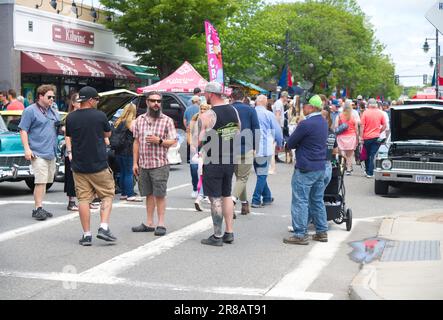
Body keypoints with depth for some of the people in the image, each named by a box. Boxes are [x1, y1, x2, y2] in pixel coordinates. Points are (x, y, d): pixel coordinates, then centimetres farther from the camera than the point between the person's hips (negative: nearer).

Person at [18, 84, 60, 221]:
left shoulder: (54, 112, 18)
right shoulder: (30, 111, -3)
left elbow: (60, 129, 29)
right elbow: (23, 131, -7)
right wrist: (27, 149, -16)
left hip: (51, 153, 7)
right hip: (38, 153, -7)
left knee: (44, 182, 9)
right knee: (40, 181, -12)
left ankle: (39, 209, 14)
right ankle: (38, 208, -9)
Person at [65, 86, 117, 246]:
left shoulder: (71, 117, 0)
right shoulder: (100, 115, -8)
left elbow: (68, 138, 10)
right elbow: (108, 134, 7)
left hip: (78, 165, 3)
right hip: (99, 165, -3)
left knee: (83, 199, 6)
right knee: (107, 195, 10)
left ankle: (87, 235, 7)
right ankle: (103, 227, -4)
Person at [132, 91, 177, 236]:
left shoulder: (167, 120, -1)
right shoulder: (140, 120, 10)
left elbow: (173, 141, -3)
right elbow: (136, 142, 13)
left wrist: (159, 141, -19)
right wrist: (135, 163, 9)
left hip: (160, 164, -4)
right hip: (143, 164, 4)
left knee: (160, 195, -2)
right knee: (148, 194, 11)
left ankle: (161, 224, 5)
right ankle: (149, 224, 19)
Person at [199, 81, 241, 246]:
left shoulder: (207, 115, -16)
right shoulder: (233, 111, 5)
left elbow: (198, 141, -15)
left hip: (213, 162, -7)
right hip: (230, 160, 7)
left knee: (215, 199, -1)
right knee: (227, 196, 16)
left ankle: (217, 236, 4)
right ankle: (229, 233, 19)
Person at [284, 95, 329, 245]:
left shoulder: (306, 124, -18)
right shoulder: (323, 122, 9)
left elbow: (290, 143, -12)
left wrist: (297, 144, 7)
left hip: (305, 168, -8)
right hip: (321, 167, 8)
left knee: (300, 201, -2)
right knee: (317, 200, 16)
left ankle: (300, 235, -1)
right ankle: (321, 231, 21)